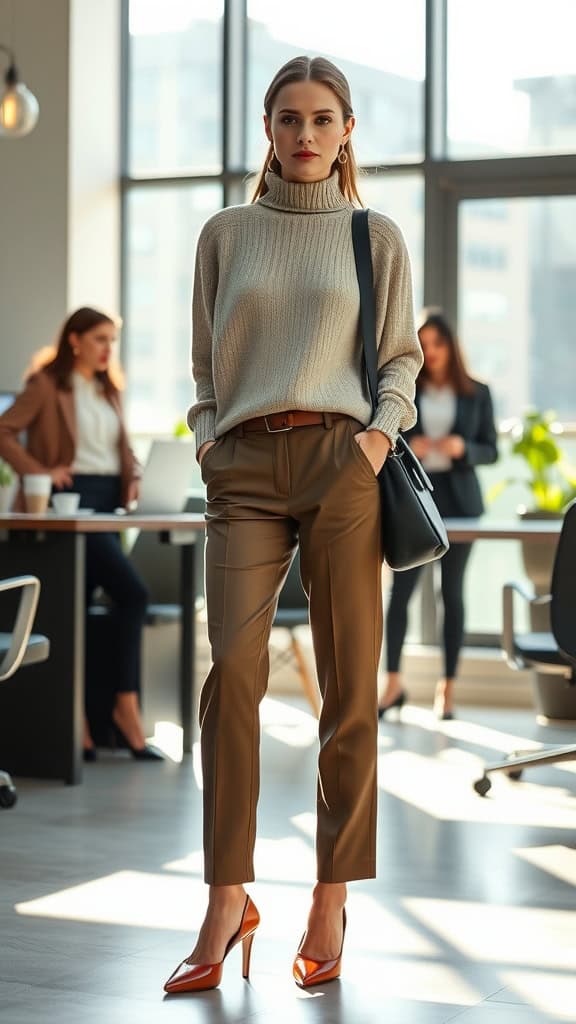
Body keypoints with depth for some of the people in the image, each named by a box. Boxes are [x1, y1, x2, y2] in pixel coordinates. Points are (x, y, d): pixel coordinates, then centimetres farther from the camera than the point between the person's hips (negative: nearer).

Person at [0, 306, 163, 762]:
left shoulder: (108, 390, 19)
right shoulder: (48, 384, -2)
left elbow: (123, 446, 24)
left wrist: (133, 477, 5)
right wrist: (39, 472, -16)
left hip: (110, 502, 7)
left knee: (79, 606, 3)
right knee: (133, 593, -18)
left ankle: (77, 721, 1)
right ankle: (126, 702, -10)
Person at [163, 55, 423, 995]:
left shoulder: (376, 237, 12)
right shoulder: (226, 235, 15)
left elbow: (403, 354, 13)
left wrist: (383, 428, -3)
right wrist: (208, 441, 5)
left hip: (340, 462, 0)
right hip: (245, 467, 1)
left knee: (349, 687, -2)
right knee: (232, 672, -13)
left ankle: (330, 905, 6)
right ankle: (228, 902, -8)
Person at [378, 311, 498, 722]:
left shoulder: (476, 393, 4)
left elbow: (491, 451, 4)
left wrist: (462, 448, -15)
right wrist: (406, 448, -14)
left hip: (459, 498, 0)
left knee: (453, 591, 4)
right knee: (401, 587, -7)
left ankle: (448, 687, 9)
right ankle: (394, 682, 2)